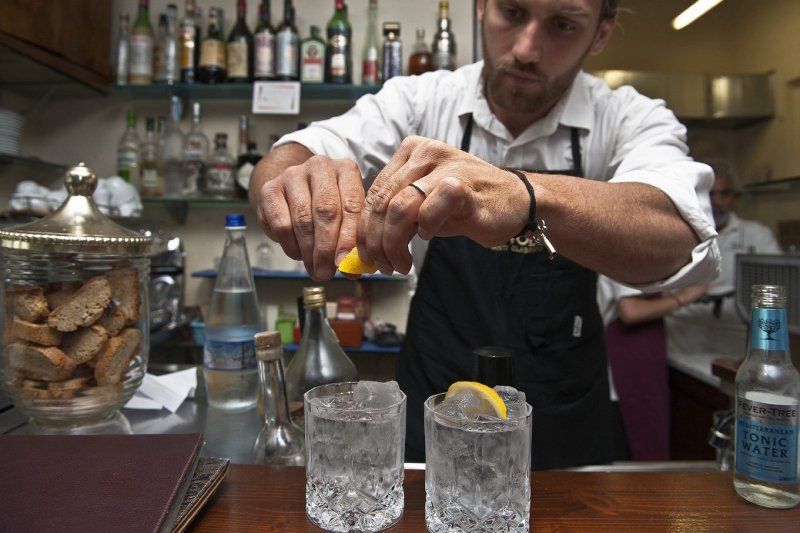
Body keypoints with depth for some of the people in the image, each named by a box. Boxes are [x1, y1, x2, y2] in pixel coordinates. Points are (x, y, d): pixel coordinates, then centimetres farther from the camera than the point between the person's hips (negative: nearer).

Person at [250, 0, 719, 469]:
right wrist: (287, 179, -41)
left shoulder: (629, 118, -11)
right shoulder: (421, 99, -8)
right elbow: (291, 156, -17)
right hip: (431, 400, 1)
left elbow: (678, 236, -32)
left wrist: (527, 199, -50)